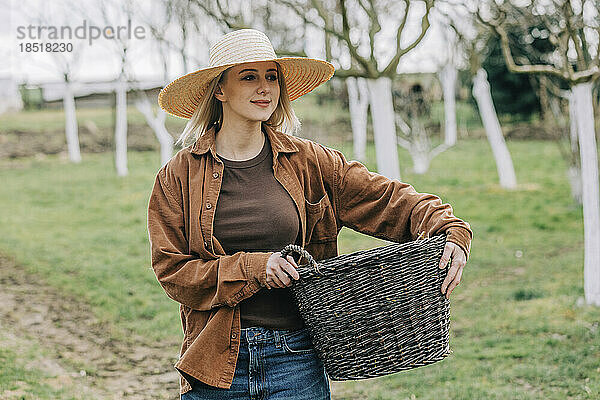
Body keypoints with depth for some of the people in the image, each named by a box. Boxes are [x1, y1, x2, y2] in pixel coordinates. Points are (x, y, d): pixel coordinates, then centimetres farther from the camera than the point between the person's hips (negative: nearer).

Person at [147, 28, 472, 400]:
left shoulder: (308, 163, 4)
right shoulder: (179, 176, 1)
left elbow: (388, 200, 3)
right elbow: (172, 271, -3)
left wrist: (450, 233, -13)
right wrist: (252, 268, -15)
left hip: (296, 361, 1)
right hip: (215, 364, 0)